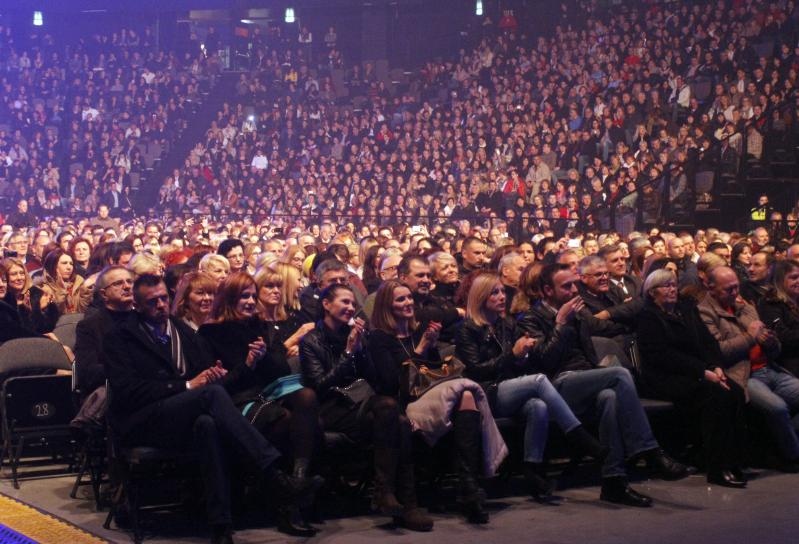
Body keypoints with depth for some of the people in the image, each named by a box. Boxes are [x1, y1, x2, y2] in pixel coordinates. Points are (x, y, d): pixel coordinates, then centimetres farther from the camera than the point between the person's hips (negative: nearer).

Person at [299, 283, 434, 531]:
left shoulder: (351, 334, 17)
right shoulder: (311, 341, 0)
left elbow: (372, 379, 12)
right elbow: (321, 386, -12)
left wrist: (360, 347, -2)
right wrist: (349, 351, -12)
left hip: (355, 405, 6)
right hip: (330, 411, -5)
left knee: (401, 423, -28)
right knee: (387, 404, -33)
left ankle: (407, 502, -31)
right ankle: (385, 492, -30)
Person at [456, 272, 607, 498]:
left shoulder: (508, 325, 20)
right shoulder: (468, 330, 1)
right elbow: (475, 371, -8)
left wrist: (522, 355, -1)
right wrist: (512, 354, -12)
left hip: (512, 394, 6)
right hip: (486, 396, -6)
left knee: (538, 407, -32)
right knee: (539, 380, -30)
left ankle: (533, 470, -30)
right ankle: (587, 444, -33)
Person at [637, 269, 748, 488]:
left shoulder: (687, 308, 20)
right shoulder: (648, 316, -2)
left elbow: (708, 341, 13)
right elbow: (663, 355, -13)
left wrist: (717, 367, -7)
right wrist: (703, 373, -18)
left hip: (698, 373, 7)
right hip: (666, 378, -6)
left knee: (735, 391, -22)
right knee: (716, 395, -30)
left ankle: (734, 460, -20)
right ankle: (717, 469, -28)